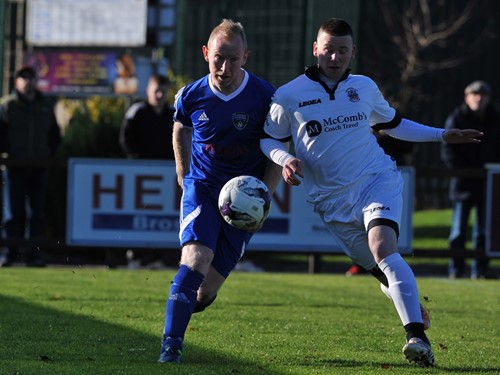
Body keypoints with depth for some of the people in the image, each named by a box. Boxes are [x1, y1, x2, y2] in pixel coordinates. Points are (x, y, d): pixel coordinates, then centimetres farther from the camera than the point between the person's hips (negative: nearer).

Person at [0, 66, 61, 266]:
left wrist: (50, 155, 7)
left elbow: (55, 135, 19)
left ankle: (34, 254, 2)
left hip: (39, 167, 3)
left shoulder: (46, 106, 12)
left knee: (37, 212, 1)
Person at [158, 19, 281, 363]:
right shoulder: (192, 96, -6)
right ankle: (171, 345, -23)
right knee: (196, 258, -25)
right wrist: (183, 175, 18)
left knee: (205, 291, 0)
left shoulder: (266, 97, -12)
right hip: (202, 188, 0)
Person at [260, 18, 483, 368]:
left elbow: (393, 123, 24)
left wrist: (442, 135, 20)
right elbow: (268, 138, 8)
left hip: (378, 181, -1)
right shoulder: (289, 97, -1)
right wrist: (284, 159, -14)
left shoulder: (364, 87, 7)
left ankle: (417, 337, -36)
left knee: (383, 249, -27)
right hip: (333, 201, 1)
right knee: (382, 272, 2)